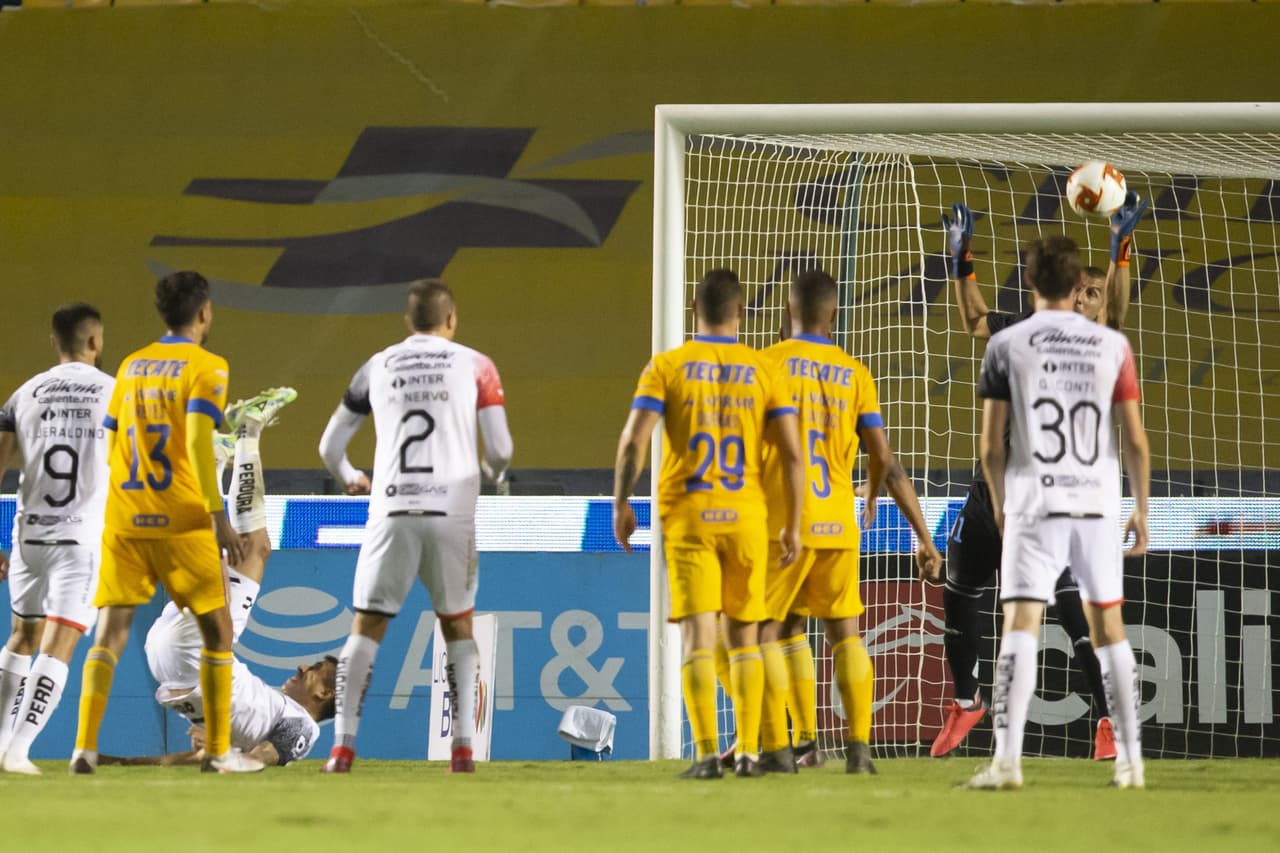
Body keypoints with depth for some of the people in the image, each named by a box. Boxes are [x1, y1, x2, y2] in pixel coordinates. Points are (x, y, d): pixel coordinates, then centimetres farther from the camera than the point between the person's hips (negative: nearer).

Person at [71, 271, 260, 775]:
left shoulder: (131, 366, 14)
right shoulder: (205, 366, -4)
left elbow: (110, 442, 17)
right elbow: (197, 442, -16)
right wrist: (217, 515, -16)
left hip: (123, 519, 5)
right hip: (181, 520, -5)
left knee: (110, 633, 2)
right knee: (217, 629, 8)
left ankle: (85, 747, -10)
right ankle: (218, 750, 7)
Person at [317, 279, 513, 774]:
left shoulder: (377, 368, 13)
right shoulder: (474, 367, 7)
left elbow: (330, 447, 18)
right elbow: (499, 449, 1)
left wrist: (350, 480, 39)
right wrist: (494, 473, 25)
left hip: (391, 512, 1)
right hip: (452, 510, -1)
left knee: (366, 627, 6)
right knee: (457, 626, 14)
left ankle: (343, 746, -5)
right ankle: (463, 747, 3)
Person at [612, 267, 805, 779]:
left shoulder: (666, 367, -1)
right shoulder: (763, 372, 3)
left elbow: (633, 442, -9)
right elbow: (792, 454, -1)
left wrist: (620, 504, 4)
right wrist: (793, 526, 6)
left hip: (687, 516, -1)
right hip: (746, 516, 1)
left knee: (698, 635, -3)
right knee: (744, 636, 13)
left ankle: (707, 754, -12)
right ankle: (748, 752, 11)